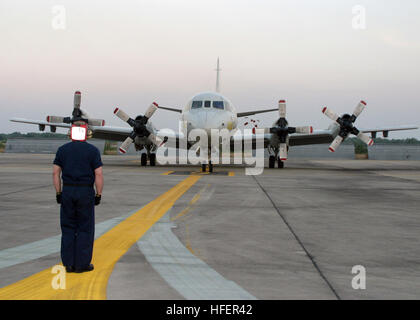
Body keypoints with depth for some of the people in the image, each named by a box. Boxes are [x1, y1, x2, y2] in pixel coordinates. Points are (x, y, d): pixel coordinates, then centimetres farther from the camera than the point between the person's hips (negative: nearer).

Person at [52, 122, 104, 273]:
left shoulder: (62, 149, 4)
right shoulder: (92, 150, -4)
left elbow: (55, 173, 2)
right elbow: (99, 174, -9)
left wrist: (58, 193, 8)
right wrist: (98, 195, -2)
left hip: (67, 192, 3)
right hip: (86, 192, -3)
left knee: (68, 228, 10)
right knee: (85, 229, 5)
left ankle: (69, 264, 11)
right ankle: (82, 264, 6)